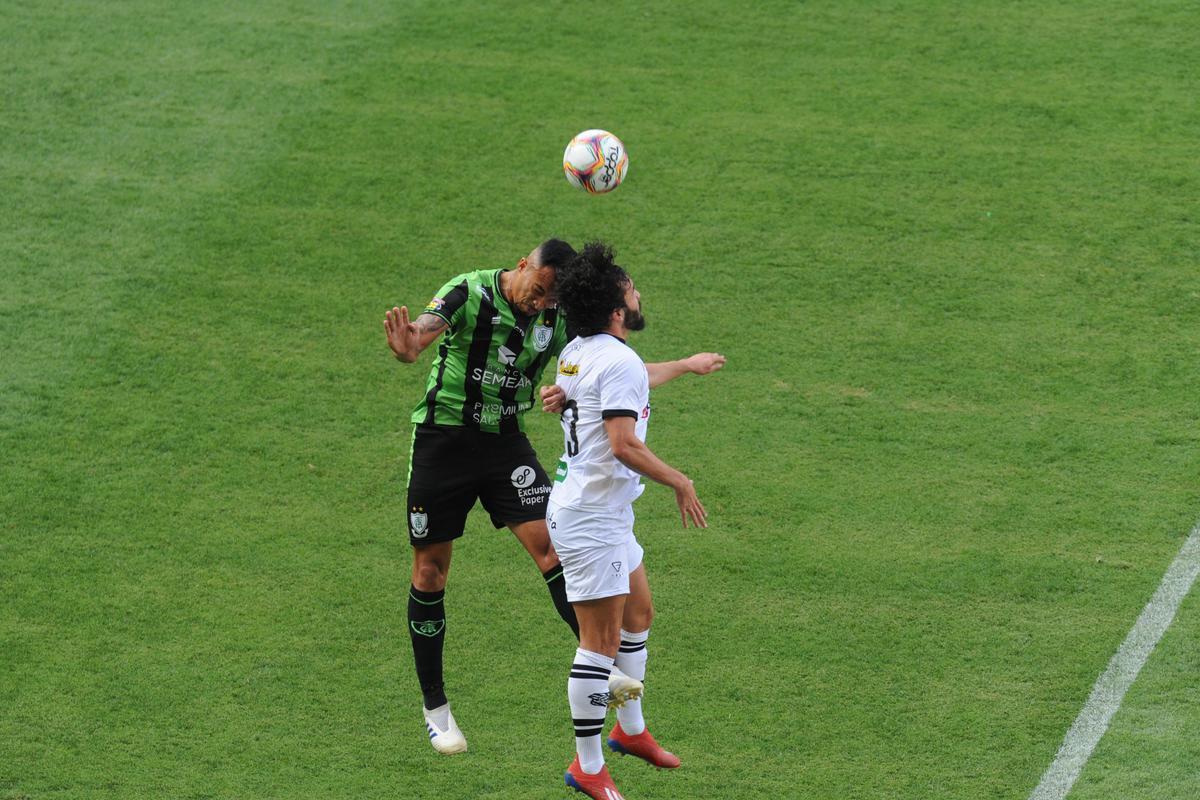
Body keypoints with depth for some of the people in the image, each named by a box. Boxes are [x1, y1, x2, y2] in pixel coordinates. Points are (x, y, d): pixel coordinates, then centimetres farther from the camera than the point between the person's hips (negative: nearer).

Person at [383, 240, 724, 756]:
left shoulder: (557, 319, 0)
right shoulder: (470, 293, -15)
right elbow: (426, 325, -34)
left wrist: (685, 366, 14)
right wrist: (408, 348, -57)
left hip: (506, 442, 3)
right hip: (443, 438, -3)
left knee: (548, 542, -17)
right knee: (430, 571, 1)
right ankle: (435, 709, 12)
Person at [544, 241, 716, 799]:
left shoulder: (578, 353, 10)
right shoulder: (619, 362, -20)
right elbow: (623, 445, -28)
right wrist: (679, 482, -18)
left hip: (605, 516, 11)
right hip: (591, 519, -11)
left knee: (638, 612, 24)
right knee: (601, 642, -6)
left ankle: (630, 729, 37)